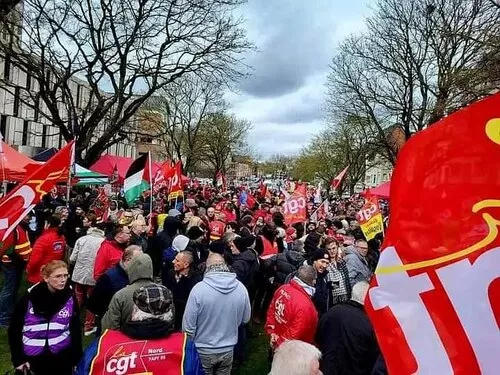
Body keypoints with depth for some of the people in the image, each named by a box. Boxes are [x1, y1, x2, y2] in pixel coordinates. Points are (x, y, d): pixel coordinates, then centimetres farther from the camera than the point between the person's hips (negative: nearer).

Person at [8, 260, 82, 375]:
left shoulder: (70, 298, -9)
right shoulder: (30, 299, -12)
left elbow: (76, 330, -3)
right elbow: (15, 329, -2)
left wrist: (76, 358, -1)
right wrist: (18, 359, -3)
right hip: (33, 358, 0)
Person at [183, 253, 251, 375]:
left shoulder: (199, 288, -23)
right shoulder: (241, 288, -13)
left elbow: (188, 324, -16)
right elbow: (245, 319, 1)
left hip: (203, 351, -2)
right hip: (227, 350, 3)